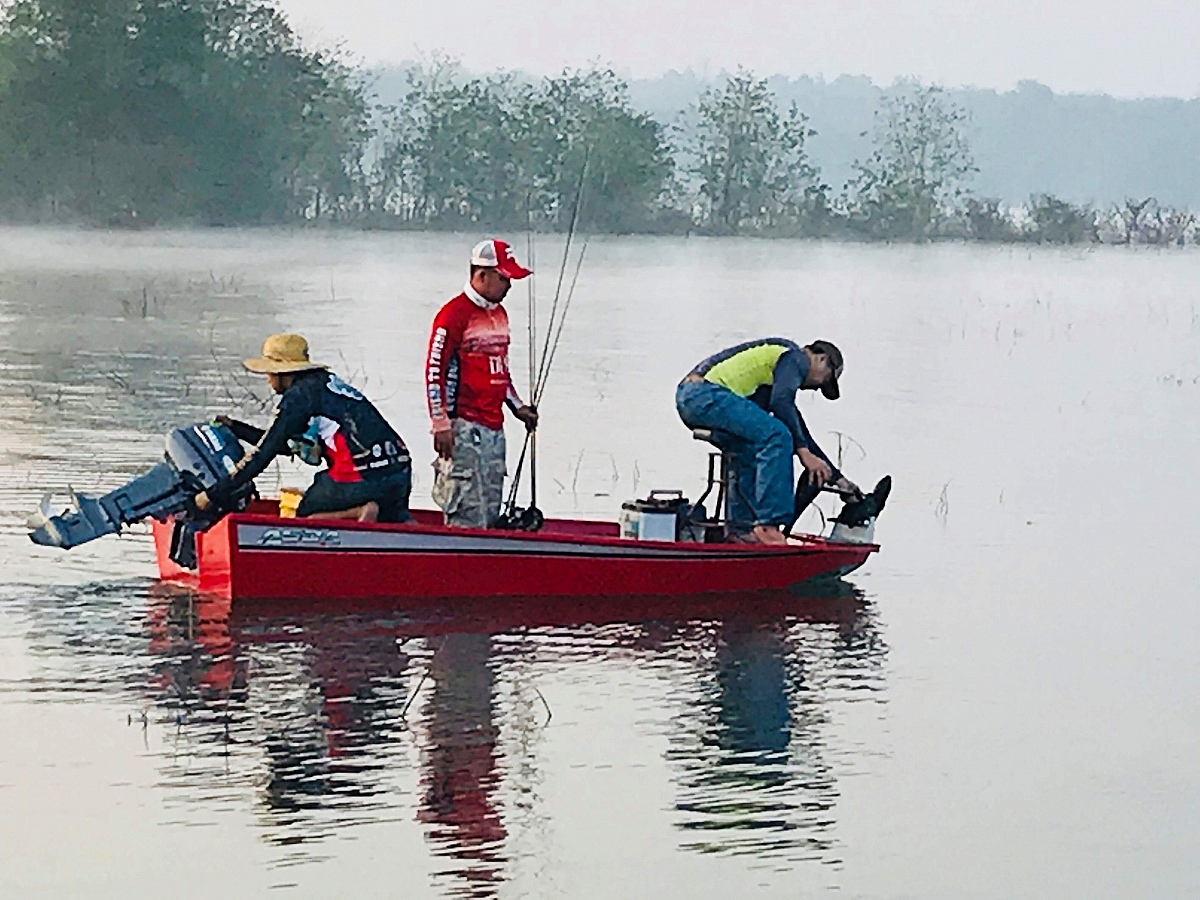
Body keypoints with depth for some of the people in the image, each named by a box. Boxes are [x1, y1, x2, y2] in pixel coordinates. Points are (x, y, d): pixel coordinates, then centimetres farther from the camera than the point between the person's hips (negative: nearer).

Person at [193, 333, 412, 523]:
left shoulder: (298, 395, -1)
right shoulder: (325, 383, 25)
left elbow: (263, 453, -1)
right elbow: (284, 444, 34)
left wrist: (213, 495, 4)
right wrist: (235, 428, 41)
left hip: (360, 479, -7)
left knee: (304, 519, 9)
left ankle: (361, 512, -15)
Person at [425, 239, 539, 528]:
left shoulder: (499, 314, 17)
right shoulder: (454, 314, -11)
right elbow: (434, 371, -12)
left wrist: (517, 406, 20)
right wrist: (441, 424, -15)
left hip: (494, 428, 9)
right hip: (465, 428, -9)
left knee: (491, 512, 9)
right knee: (468, 512, -12)